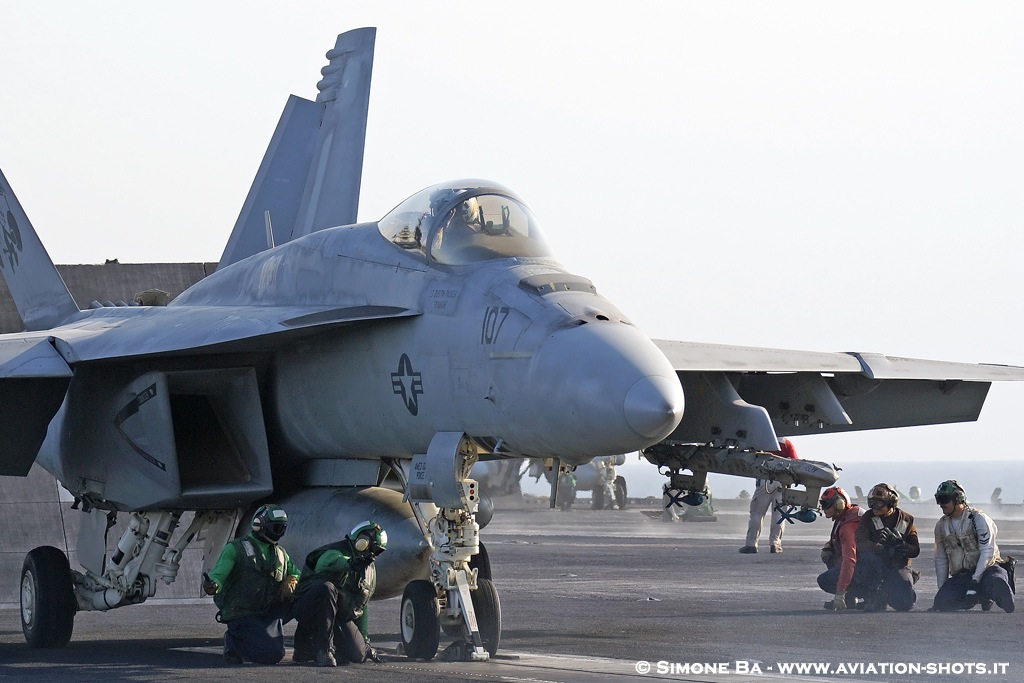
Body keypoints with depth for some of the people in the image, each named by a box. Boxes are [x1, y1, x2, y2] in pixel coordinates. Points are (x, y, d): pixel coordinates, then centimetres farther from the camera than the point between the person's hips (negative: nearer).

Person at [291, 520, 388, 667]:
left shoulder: (370, 570, 18)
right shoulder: (335, 552, -8)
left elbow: (362, 605, 27)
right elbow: (329, 562, -36)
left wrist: (364, 638, 24)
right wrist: (350, 563, -56)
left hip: (340, 619, 8)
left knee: (357, 656, -12)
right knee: (326, 588, -40)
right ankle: (324, 649, -35)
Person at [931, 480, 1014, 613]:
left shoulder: (978, 518, -10)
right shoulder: (941, 526, 9)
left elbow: (987, 553, -16)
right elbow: (940, 560, 16)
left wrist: (975, 579, -24)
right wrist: (942, 588, 9)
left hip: (985, 569, -5)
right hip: (960, 576, 5)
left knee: (996, 582, -42)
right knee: (942, 603, -23)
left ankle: (1012, 615, -19)